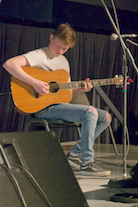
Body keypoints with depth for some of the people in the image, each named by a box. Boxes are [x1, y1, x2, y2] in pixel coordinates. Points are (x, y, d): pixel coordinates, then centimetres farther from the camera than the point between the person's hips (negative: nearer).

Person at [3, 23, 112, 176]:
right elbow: (9, 64, -25)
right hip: (45, 108, -9)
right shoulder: (40, 55, -9)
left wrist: (80, 89, 0)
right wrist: (35, 83, -29)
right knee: (90, 112, -27)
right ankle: (86, 163, -21)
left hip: (61, 105, 9)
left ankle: (75, 154, 3)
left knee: (105, 117, 2)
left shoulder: (63, 61, 18)